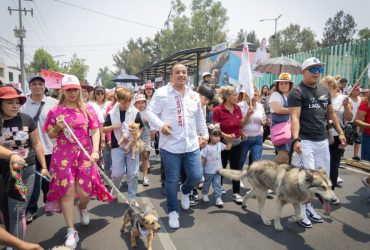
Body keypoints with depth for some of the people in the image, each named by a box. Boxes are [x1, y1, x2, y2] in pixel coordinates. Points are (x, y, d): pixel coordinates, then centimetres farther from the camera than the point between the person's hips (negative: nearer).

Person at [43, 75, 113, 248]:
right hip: (63, 156, 0)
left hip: (84, 154, 0)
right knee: (67, 191, 0)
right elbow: (51, 135, 9)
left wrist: (95, 150, -15)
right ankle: (71, 231, 12)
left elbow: (95, 131, -2)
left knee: (84, 191, 3)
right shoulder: (55, 111, 3)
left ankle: (82, 208, 42)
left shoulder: (88, 109, 3)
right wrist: (58, 127, -13)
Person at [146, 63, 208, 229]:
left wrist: (205, 134, 19)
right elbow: (150, 112, -6)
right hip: (170, 146, -4)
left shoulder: (194, 95, 12)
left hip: (192, 145, 5)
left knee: (196, 176, 4)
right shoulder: (161, 93, -6)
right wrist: (161, 125, -21)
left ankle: (185, 191, 40)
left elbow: (200, 117, 21)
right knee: (172, 181, 5)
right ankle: (172, 212, 26)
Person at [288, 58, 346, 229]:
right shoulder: (297, 92, -10)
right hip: (305, 141, -8)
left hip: (322, 140, 8)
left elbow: (331, 113, 22)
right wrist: (296, 139, -31)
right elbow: (295, 117, -20)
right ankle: (300, 210, 12)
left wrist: (340, 132, 18)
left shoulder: (324, 91, 13)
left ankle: (308, 205, 27)